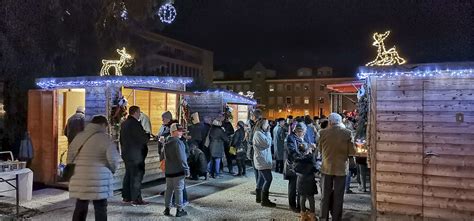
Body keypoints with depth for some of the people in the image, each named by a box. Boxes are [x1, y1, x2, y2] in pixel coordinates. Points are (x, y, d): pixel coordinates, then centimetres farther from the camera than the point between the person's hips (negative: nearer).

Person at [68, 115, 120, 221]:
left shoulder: (78, 136, 10)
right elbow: (113, 159, -13)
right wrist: (112, 170, 5)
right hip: (99, 180, -5)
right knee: (100, 209, 5)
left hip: (79, 179, 5)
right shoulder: (104, 138, -7)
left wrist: (73, 171, 20)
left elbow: (70, 156, 12)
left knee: (80, 208, 15)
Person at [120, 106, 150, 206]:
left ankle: (126, 196, 23)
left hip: (126, 154, 10)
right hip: (136, 155, -10)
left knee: (128, 175, 16)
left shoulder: (124, 124, 12)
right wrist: (148, 136, -1)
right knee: (136, 176, -5)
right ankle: (136, 199, -2)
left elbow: (121, 139, 19)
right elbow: (144, 139, -21)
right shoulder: (135, 124, -18)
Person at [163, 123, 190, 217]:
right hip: (178, 171, -7)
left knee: (169, 189, 14)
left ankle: (167, 209, 19)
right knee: (178, 190, 0)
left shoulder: (167, 143, 11)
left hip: (168, 171, 7)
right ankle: (179, 210, 5)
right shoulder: (178, 142, -16)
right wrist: (186, 169, -13)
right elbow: (182, 158, -19)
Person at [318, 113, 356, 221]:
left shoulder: (323, 132, -7)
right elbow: (352, 152, -6)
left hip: (326, 168, 1)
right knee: (338, 196, 8)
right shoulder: (347, 133, -9)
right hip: (340, 168, -1)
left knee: (325, 195, 12)